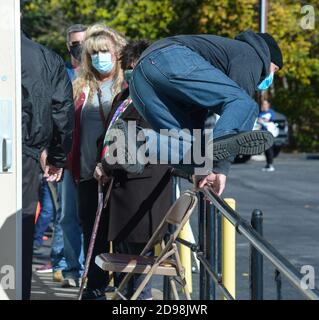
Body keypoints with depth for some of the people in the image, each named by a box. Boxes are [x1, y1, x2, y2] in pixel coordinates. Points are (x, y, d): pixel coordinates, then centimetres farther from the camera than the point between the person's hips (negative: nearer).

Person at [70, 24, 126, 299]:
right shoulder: (80, 88, 11)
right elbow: (72, 130, 13)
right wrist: (73, 165, 5)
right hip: (89, 173, 4)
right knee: (93, 232, 8)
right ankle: (95, 286, 17)